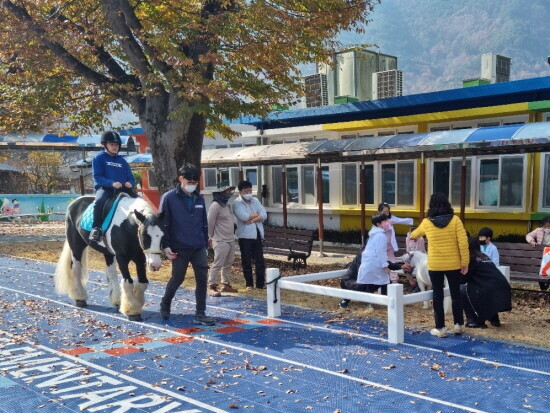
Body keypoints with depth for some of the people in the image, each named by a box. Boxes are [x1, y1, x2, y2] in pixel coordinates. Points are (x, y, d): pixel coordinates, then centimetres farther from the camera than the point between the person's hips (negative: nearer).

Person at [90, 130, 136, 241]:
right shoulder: (99, 158, 5)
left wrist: (130, 183, -9)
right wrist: (112, 183, -23)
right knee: (100, 200, -38)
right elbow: (97, 177, -6)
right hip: (104, 188, -5)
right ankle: (96, 228, -31)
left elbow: (131, 178, 17)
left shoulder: (122, 161, 19)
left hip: (123, 189, 5)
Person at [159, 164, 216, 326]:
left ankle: (200, 314, 8)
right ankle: (165, 304, 34)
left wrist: (205, 245, 13)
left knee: (202, 279, 0)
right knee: (177, 278, 8)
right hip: (179, 248, -4)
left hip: (199, 247, 4)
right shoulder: (169, 198, -7)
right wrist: (166, 246, -13)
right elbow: (163, 223, -8)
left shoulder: (199, 199, 8)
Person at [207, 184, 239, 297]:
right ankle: (212, 287, 0)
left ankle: (225, 284, 24)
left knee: (228, 264, 14)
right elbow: (210, 223, -12)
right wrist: (210, 238, -8)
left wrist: (233, 235, 15)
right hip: (221, 241, -9)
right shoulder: (215, 205, -14)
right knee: (217, 264, -6)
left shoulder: (227, 205, 14)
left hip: (231, 240, 9)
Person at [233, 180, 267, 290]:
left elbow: (264, 215, -1)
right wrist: (257, 214, -7)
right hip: (245, 236, -4)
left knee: (260, 260, 5)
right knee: (246, 261, 4)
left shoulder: (255, 201, 10)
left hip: (257, 234, 5)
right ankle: (249, 284, 14)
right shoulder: (237, 203, -6)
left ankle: (261, 283, 14)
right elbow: (244, 216, -21)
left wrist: (252, 220, -14)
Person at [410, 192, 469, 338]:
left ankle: (440, 328, 12)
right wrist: (465, 262, -3)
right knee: (456, 294, 14)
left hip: (434, 265, 0)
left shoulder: (426, 222, -2)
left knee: (438, 296, 8)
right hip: (453, 264, 0)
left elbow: (415, 234, 20)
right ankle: (459, 325, 23)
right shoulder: (455, 220, -7)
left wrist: (412, 236, 44)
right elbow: (463, 243, -11)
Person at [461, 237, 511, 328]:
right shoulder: (484, 256, 23)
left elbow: (466, 278, 3)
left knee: (462, 289, 6)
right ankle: (494, 320, 28)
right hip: (503, 290, 8)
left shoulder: (472, 258, 0)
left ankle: (476, 321, 5)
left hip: (491, 291, -8)